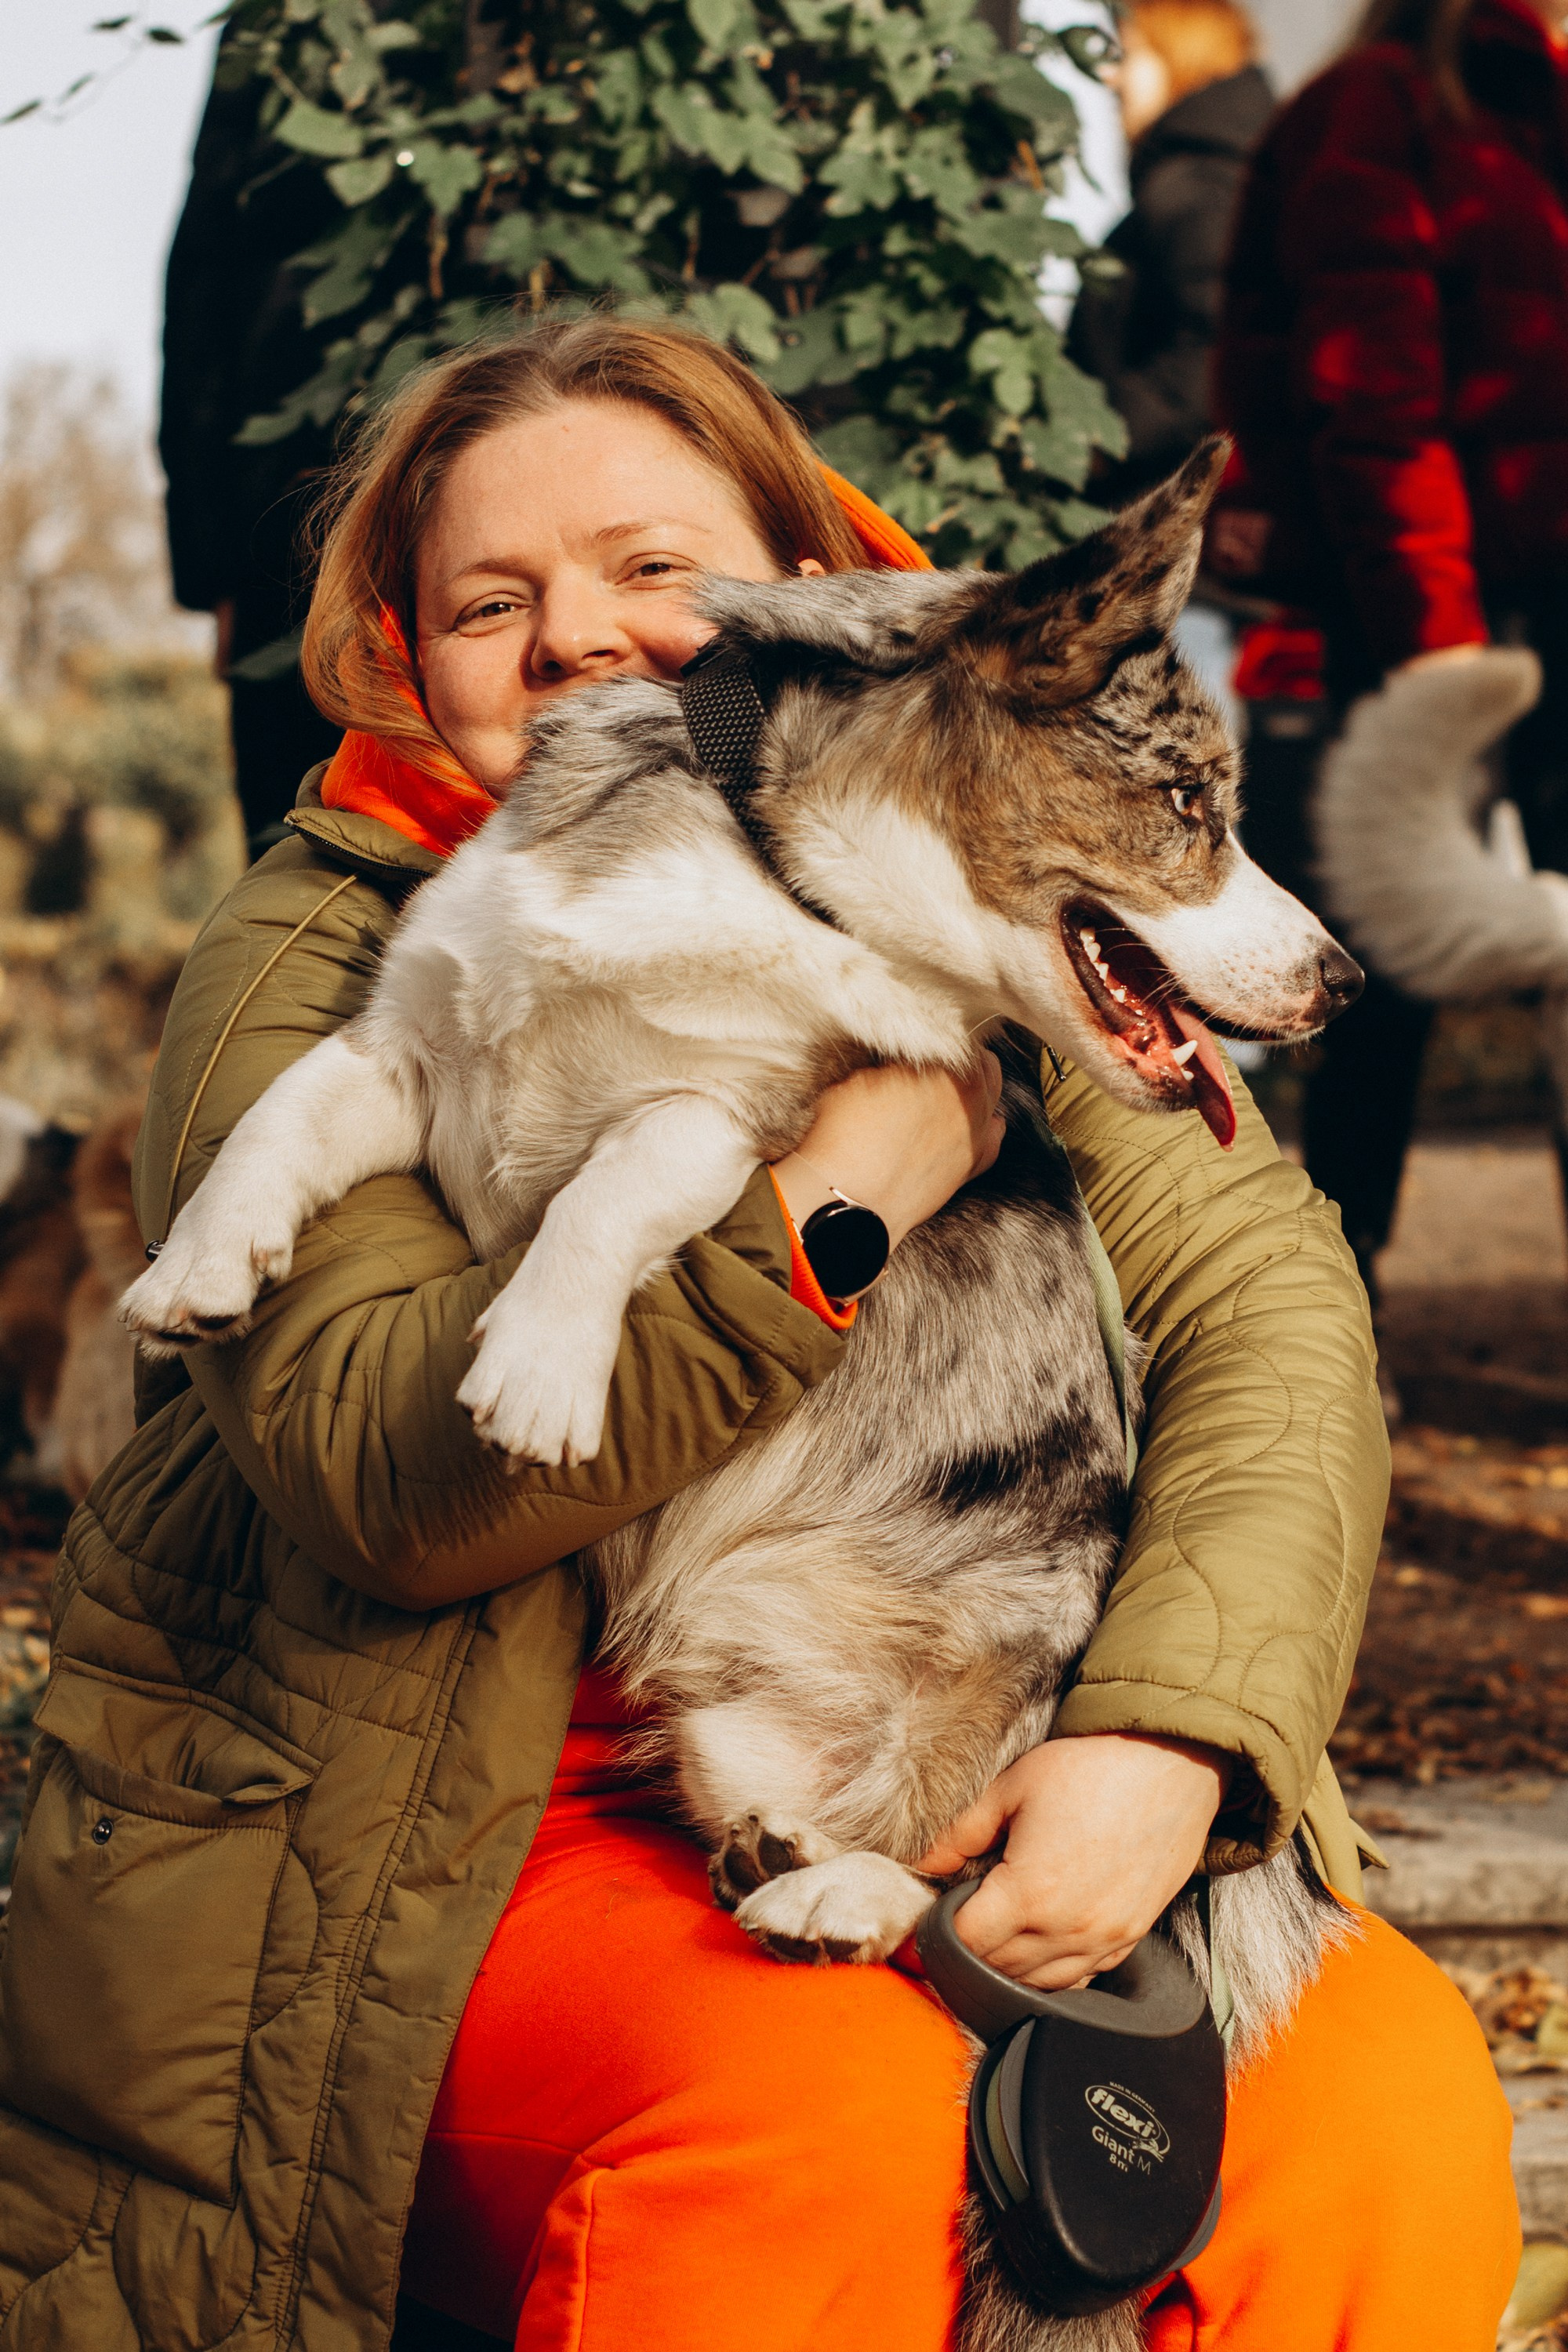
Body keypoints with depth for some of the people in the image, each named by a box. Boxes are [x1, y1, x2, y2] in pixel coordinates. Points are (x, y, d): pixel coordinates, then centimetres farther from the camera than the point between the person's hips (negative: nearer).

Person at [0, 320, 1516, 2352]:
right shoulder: (314, 965, -6)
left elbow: (1265, 1299, -4)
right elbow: (382, 1462, -22)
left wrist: (1172, 1731, -21)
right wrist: (837, 1195, -25)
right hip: (451, 1840, -4)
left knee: (1394, 2096, -17)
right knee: (843, 2114, -32)